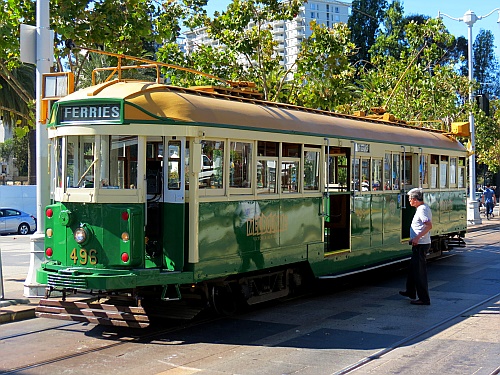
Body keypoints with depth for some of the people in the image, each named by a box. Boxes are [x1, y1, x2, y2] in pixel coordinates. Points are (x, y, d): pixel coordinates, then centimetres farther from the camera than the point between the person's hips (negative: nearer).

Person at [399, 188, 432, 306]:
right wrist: (415, 238, 21)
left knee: (419, 271, -5)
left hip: (420, 244, -11)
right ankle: (411, 292, 36)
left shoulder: (422, 209, -18)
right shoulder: (424, 208, 14)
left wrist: (417, 237, -30)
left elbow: (429, 225, -29)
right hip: (419, 243, 11)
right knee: (413, 269, 22)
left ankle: (424, 299, 0)